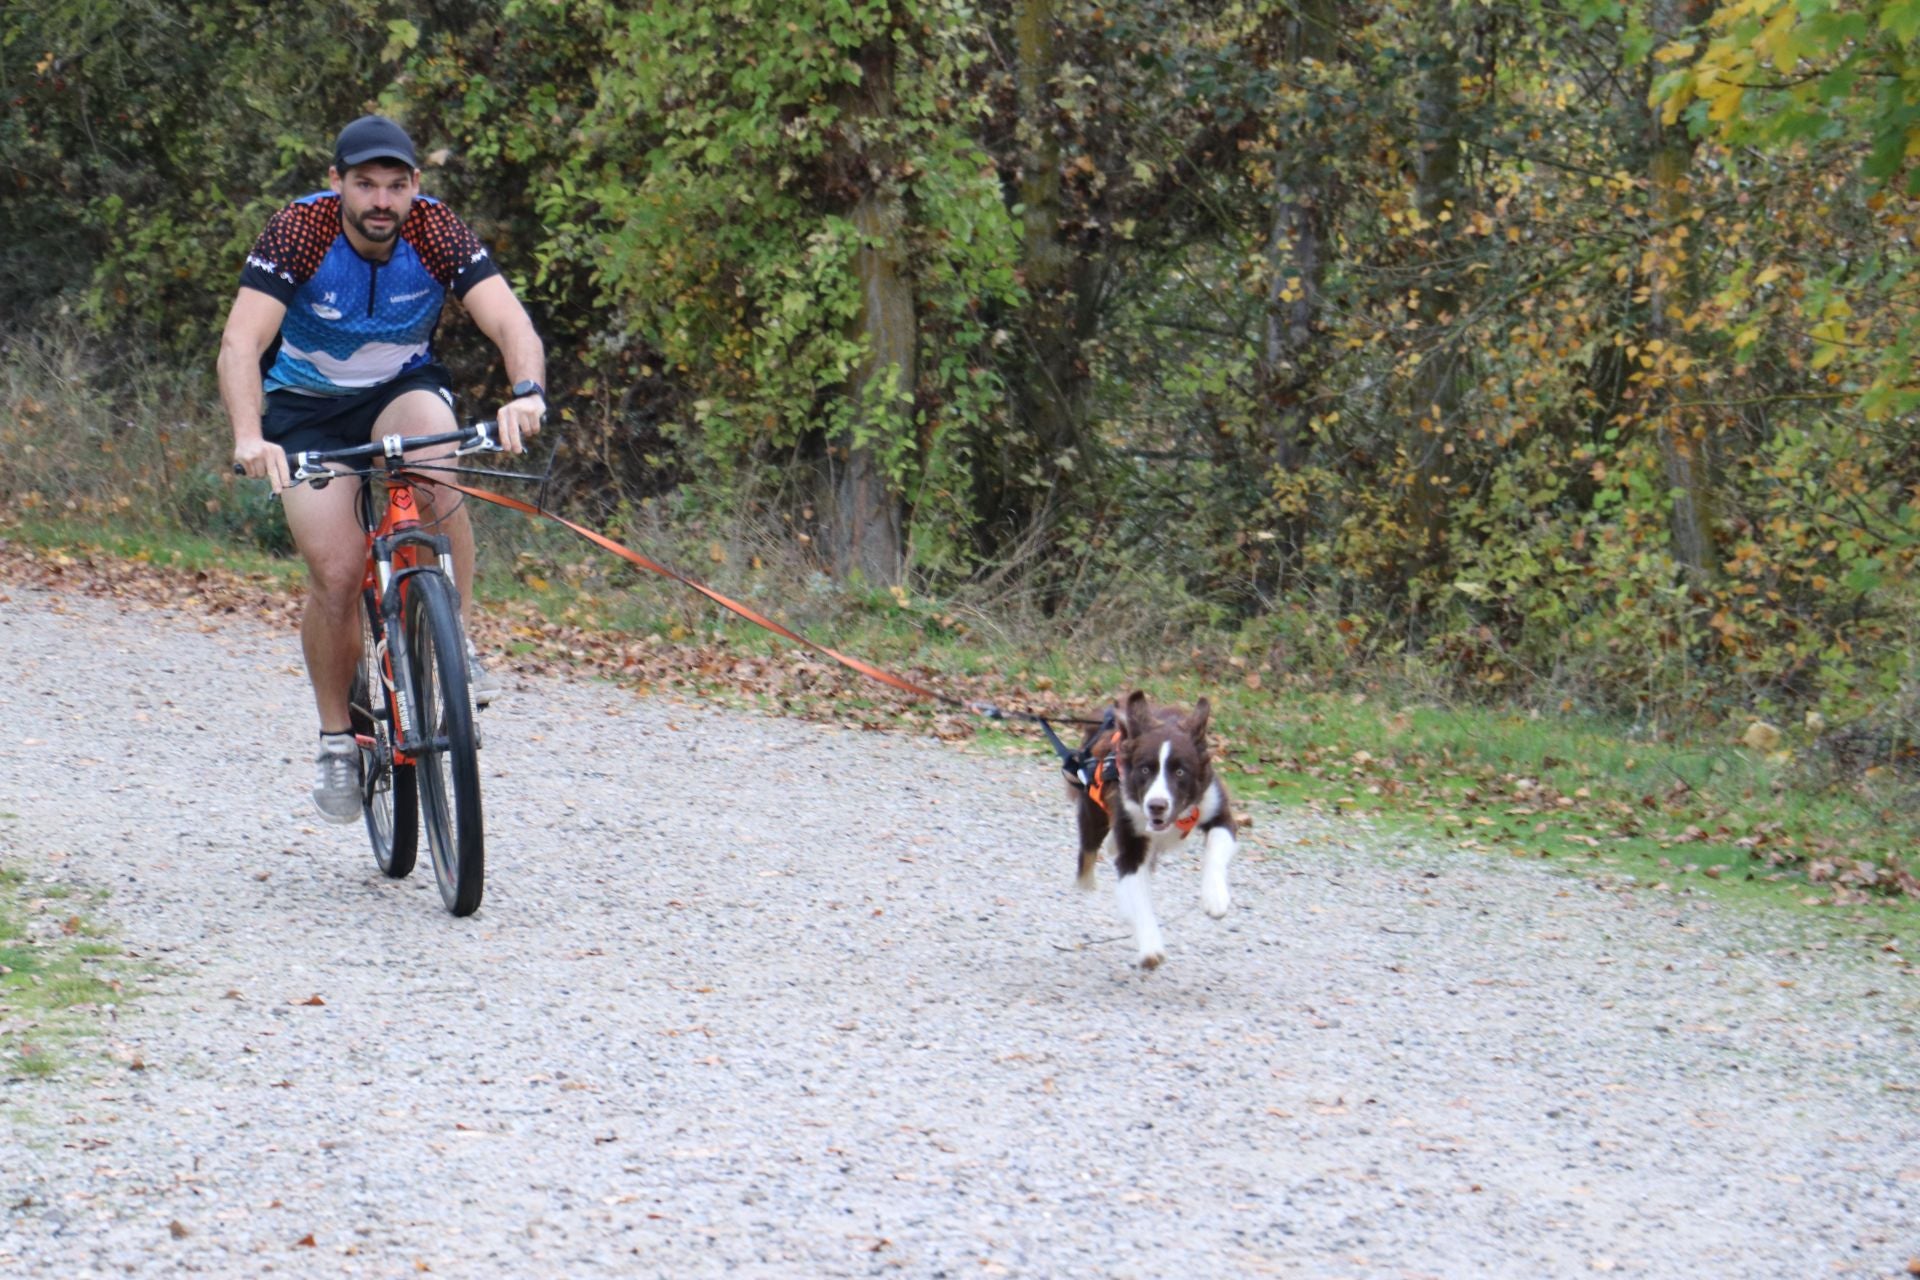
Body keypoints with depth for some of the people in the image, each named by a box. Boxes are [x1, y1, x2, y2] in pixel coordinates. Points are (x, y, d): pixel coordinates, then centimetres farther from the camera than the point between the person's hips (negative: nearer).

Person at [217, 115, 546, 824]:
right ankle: (337, 737, 6)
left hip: (404, 389, 1)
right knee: (336, 574, -15)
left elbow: (510, 321, -30)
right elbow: (241, 343, -33)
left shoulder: (437, 232, -20)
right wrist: (249, 438, -51)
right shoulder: (298, 232, -24)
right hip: (308, 404, -1)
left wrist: (527, 392, -52)